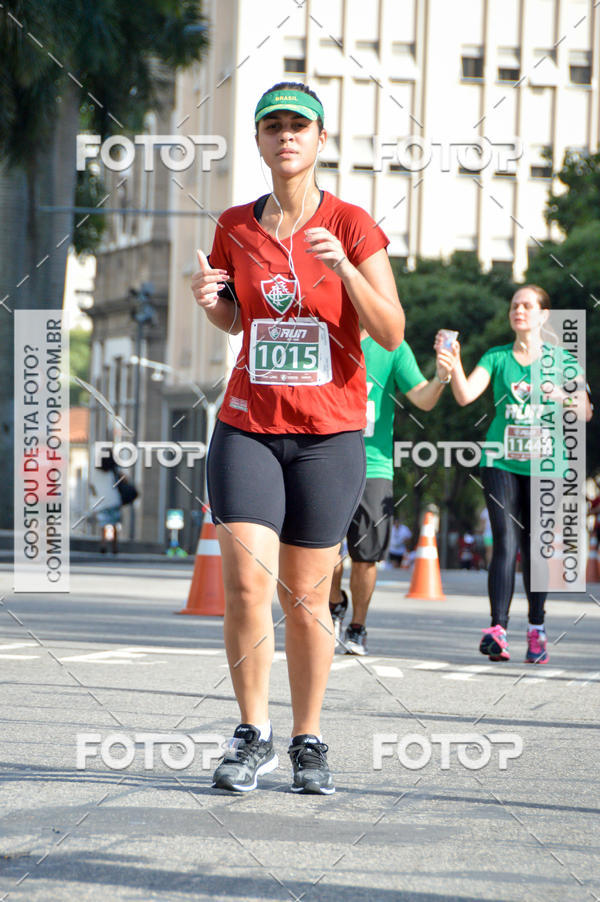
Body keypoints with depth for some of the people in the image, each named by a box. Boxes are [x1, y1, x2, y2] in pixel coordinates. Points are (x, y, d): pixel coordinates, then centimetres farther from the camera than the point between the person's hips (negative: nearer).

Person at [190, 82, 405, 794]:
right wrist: (211, 299, -2)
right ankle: (252, 735, 3)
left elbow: (391, 335, -9)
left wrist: (343, 269, -23)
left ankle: (308, 742, 18)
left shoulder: (352, 225, -4)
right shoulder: (235, 228, 5)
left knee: (307, 598, 3)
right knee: (246, 584, -12)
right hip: (247, 426, 2)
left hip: (329, 433, -2)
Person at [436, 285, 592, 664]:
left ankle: (537, 628, 21)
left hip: (544, 463, 0)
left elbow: (585, 412, 5)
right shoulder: (497, 358, 7)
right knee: (505, 542, -13)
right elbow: (466, 395, -7)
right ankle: (498, 632, -20)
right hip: (502, 461, 0)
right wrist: (454, 360, -22)